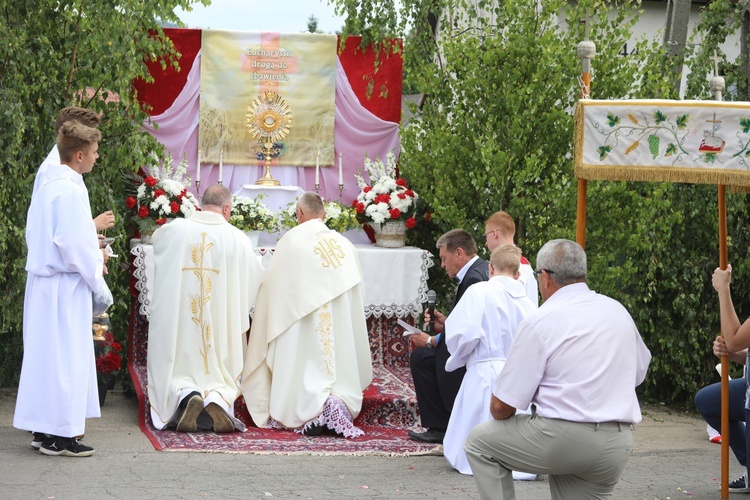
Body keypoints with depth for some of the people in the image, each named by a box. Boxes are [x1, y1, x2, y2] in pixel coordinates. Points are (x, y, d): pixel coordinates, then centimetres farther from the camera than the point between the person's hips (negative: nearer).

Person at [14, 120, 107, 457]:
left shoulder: (47, 186, 10)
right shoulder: (70, 191, -18)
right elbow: (74, 246, -22)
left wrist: (90, 252, 14)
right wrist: (95, 272, -5)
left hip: (42, 281, 9)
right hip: (65, 285, -9)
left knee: (44, 353, 14)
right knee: (65, 357, -4)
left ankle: (42, 429, 21)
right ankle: (59, 435, 0)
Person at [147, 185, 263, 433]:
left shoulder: (173, 230, -3)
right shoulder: (238, 239, -4)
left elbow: (156, 239, 22)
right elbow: (257, 280, 6)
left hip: (177, 321, 0)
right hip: (220, 327, 0)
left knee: (177, 371, 10)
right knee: (219, 375, 12)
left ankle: (186, 394, -24)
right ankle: (217, 398, -21)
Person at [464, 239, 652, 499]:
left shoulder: (539, 323, -7)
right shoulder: (618, 311, 11)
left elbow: (501, 407, -6)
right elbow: (639, 372, 27)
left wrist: (500, 410, 16)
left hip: (564, 439, -6)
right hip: (619, 447, 6)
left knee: (479, 443, 12)